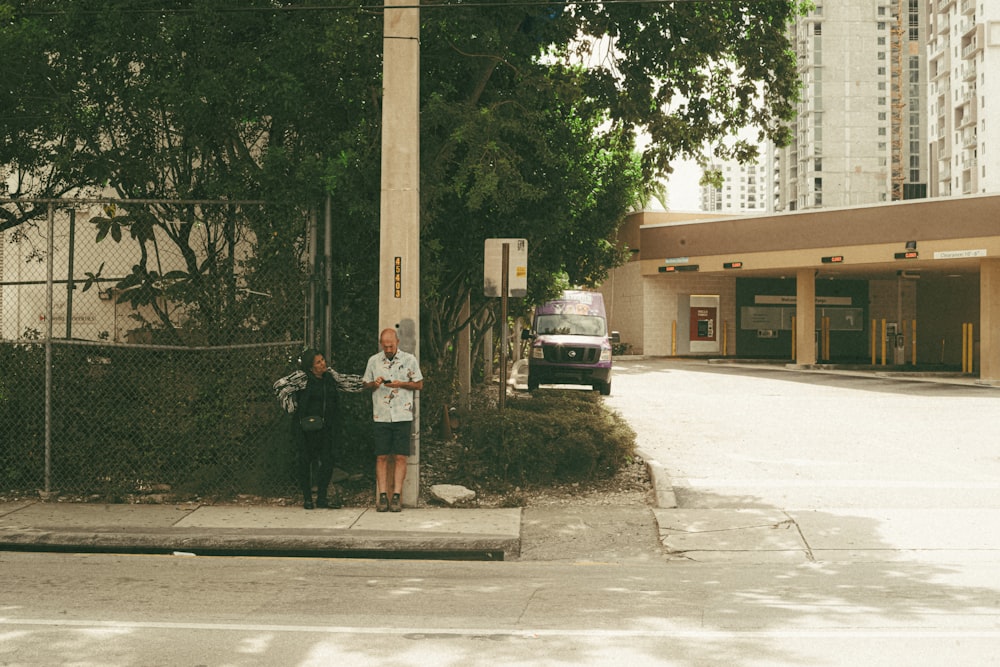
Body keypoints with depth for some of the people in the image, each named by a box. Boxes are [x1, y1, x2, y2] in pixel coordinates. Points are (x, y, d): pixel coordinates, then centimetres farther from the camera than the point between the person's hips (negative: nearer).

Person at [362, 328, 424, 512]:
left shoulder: (409, 359, 4)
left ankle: (396, 496, -1)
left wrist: (401, 384, -10)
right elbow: (365, 384, 16)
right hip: (381, 416, 1)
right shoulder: (373, 361, 9)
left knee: (400, 457, -4)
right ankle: (383, 497, -1)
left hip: (402, 415, -1)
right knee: (381, 457, -2)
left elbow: (419, 384, 7)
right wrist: (375, 384, -6)